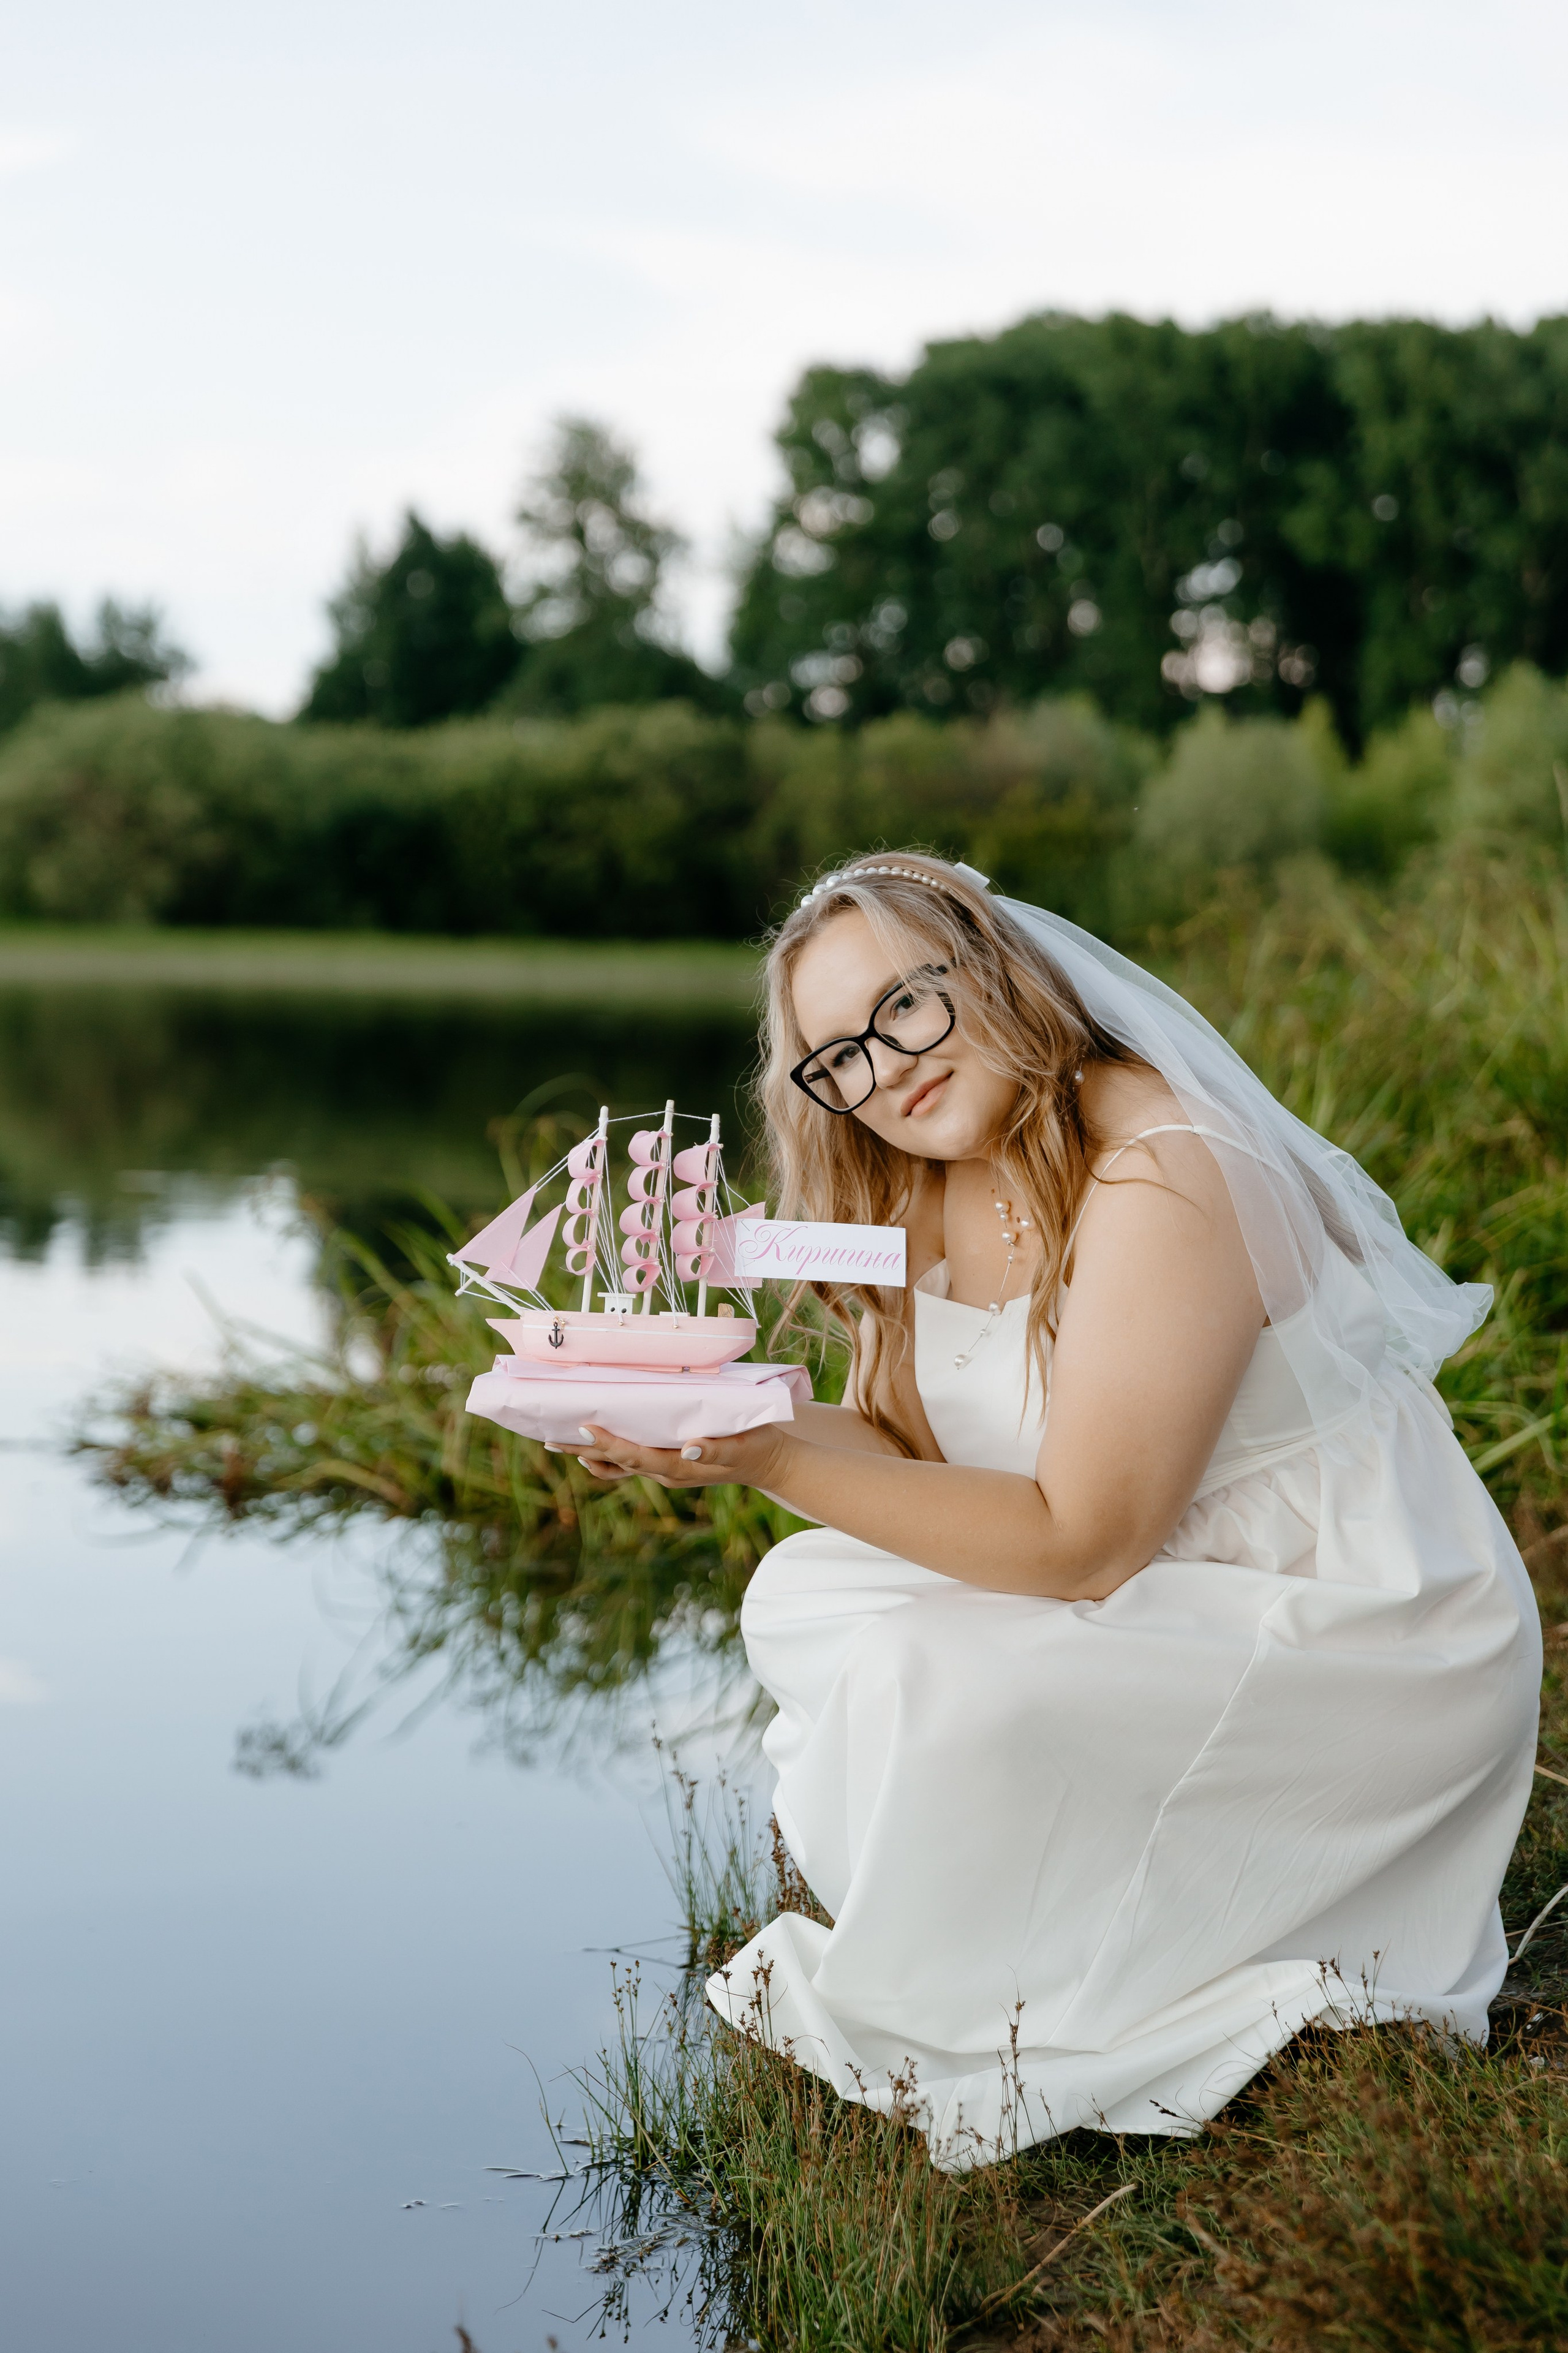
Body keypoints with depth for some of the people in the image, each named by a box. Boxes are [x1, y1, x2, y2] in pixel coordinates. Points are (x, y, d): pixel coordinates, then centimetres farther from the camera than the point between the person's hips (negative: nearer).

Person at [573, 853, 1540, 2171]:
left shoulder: (1163, 1178, -26)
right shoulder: (922, 1191, 2)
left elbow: (1079, 1542, -27)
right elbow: (904, 1446, 1)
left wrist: (768, 1460, -31)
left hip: (1361, 1650, -9)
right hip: (1157, 1603, 9)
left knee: (931, 1683, -26)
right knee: (803, 1599, 0)